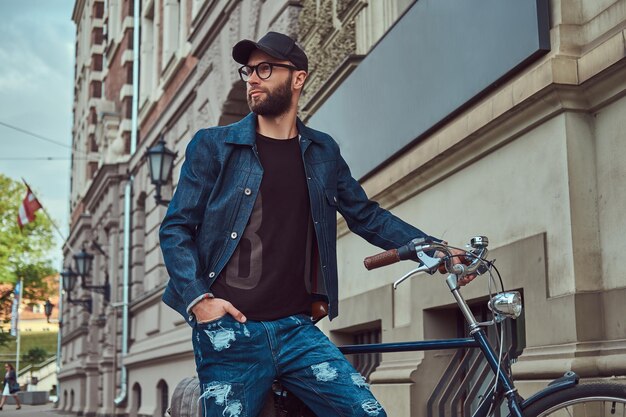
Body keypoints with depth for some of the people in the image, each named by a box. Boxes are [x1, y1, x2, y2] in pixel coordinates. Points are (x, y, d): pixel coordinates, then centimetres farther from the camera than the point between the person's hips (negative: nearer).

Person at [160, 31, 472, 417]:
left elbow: (368, 216, 17)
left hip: (297, 330, 2)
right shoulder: (213, 147, 4)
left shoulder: (323, 153, 12)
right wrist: (199, 298, -11)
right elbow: (176, 228, 3)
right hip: (230, 332, -2)